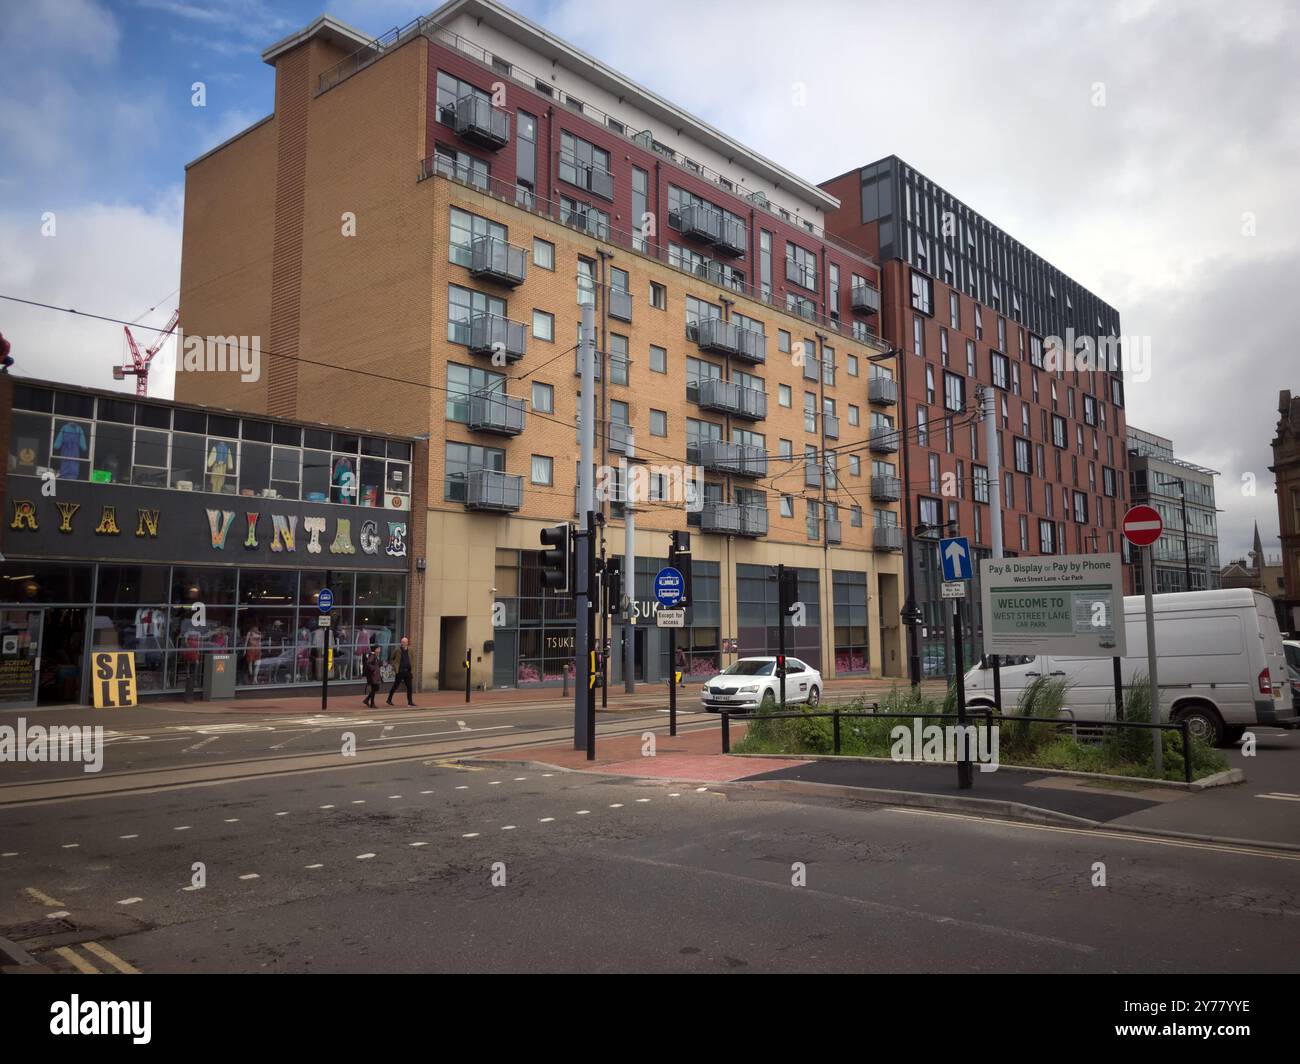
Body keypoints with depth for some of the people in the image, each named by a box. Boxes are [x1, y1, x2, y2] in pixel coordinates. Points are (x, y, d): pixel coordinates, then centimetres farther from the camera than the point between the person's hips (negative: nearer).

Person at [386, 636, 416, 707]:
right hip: (400, 671, -4)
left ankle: (410, 701, 9)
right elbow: (392, 659, 3)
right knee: (395, 686, 4)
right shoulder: (398, 650, -6)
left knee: (409, 687, 3)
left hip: (407, 671, 4)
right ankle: (389, 699, 17)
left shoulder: (409, 650, 6)